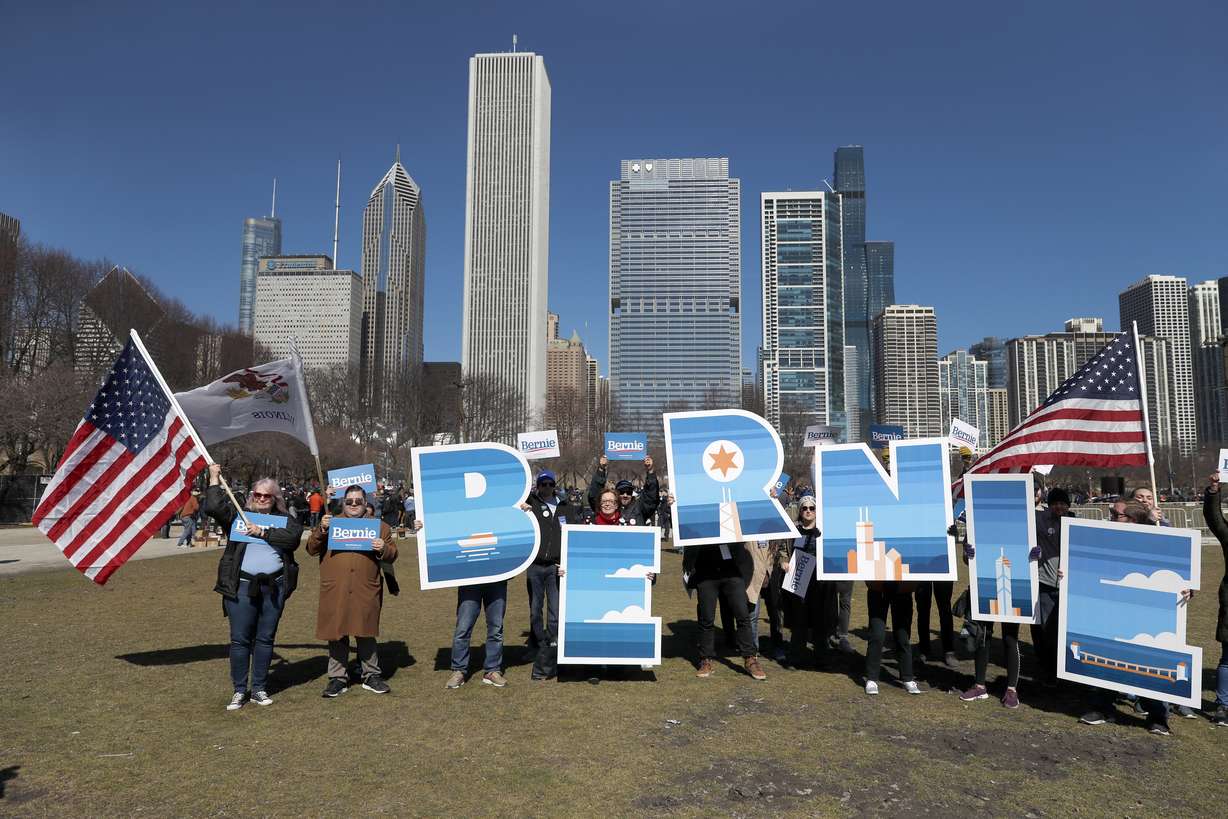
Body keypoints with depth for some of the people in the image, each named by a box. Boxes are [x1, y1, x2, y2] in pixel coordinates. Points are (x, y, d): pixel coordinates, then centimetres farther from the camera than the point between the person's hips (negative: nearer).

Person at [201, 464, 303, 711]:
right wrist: (214, 478, -4)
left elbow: (293, 536, -11)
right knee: (240, 639, 2)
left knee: (265, 639, 9)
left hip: (274, 587, 1)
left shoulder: (284, 519, 9)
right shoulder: (239, 516, 7)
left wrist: (263, 532, -15)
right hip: (242, 586, -1)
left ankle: (259, 689, 20)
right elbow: (214, 507, -9)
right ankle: (239, 690, 14)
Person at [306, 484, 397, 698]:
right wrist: (321, 530, -8)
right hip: (335, 591, 1)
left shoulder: (379, 526, 11)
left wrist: (383, 549, -12)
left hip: (366, 591, -1)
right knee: (337, 634, 6)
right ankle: (337, 678, 17)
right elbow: (311, 550, 7)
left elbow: (391, 556, 10)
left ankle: (371, 676, 18)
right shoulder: (330, 523, 13)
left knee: (366, 633, 6)